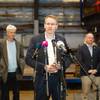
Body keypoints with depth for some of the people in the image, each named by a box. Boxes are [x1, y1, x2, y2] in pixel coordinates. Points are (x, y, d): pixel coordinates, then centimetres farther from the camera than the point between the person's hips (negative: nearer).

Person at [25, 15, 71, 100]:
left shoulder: (62, 40, 7)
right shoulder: (35, 40, 0)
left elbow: (68, 58, 9)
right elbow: (28, 59, -4)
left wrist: (61, 65, -12)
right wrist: (44, 67, -15)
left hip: (59, 78, 2)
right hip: (42, 79, -2)